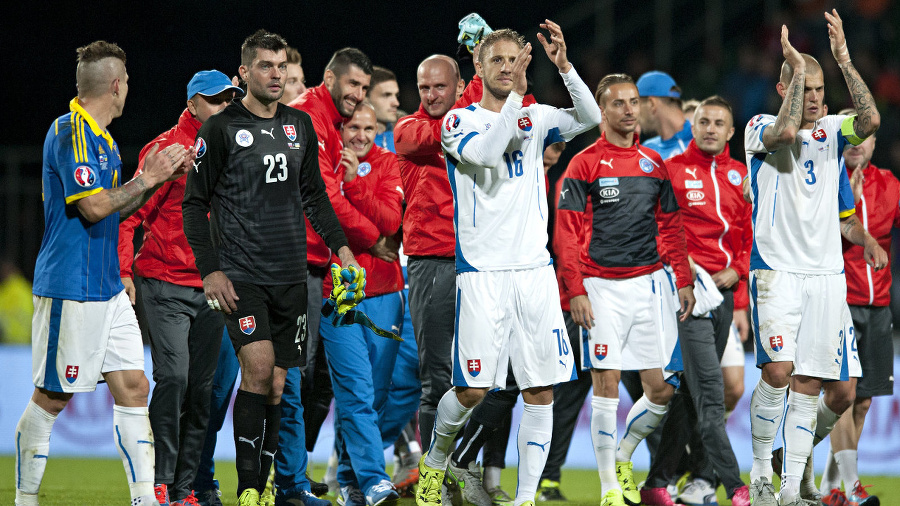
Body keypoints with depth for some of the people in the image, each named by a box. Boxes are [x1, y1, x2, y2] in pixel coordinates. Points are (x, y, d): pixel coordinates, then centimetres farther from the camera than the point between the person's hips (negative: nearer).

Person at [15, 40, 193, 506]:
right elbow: (94, 206, -21)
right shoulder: (70, 132, -14)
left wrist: (161, 176, 14)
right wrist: (146, 178, -11)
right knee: (52, 398, -3)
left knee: (132, 387, 4)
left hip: (107, 288, 9)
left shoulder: (101, 138, 16)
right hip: (71, 289, -9)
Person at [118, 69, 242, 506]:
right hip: (165, 284, -6)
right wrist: (124, 272, -14)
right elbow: (130, 213, -6)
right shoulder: (166, 149, -6)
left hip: (211, 288, 6)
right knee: (173, 379, -15)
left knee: (201, 389, 4)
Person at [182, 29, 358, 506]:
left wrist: (340, 247, 11)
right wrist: (210, 270, -10)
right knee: (258, 368, -19)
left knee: (276, 385, 4)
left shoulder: (299, 126, 12)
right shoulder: (220, 129, -4)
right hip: (241, 275, -5)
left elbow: (314, 194, 22)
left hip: (291, 277, 5)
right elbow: (195, 203, -2)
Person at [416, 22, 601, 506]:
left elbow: (589, 117, -6)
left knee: (541, 390, -2)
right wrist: (515, 96, -23)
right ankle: (434, 461, 20)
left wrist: (563, 65, -19)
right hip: (482, 271, -4)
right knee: (472, 389, -7)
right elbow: (485, 152, -20)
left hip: (535, 270, 4)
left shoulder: (535, 118, 11)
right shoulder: (459, 121, 1)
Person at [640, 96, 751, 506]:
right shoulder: (673, 170, -2)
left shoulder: (740, 175, 13)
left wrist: (738, 269, 1)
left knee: (692, 393, 8)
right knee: (709, 390, -12)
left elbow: (754, 232, 17)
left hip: (724, 291, 6)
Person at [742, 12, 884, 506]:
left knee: (809, 383, 1)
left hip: (825, 273, 4)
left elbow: (870, 119, -8)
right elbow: (786, 131, -23)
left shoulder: (832, 132, 12)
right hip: (776, 268, -4)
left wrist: (843, 58, -11)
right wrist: (796, 65, -17)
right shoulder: (761, 128, 1)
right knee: (778, 371, -20)